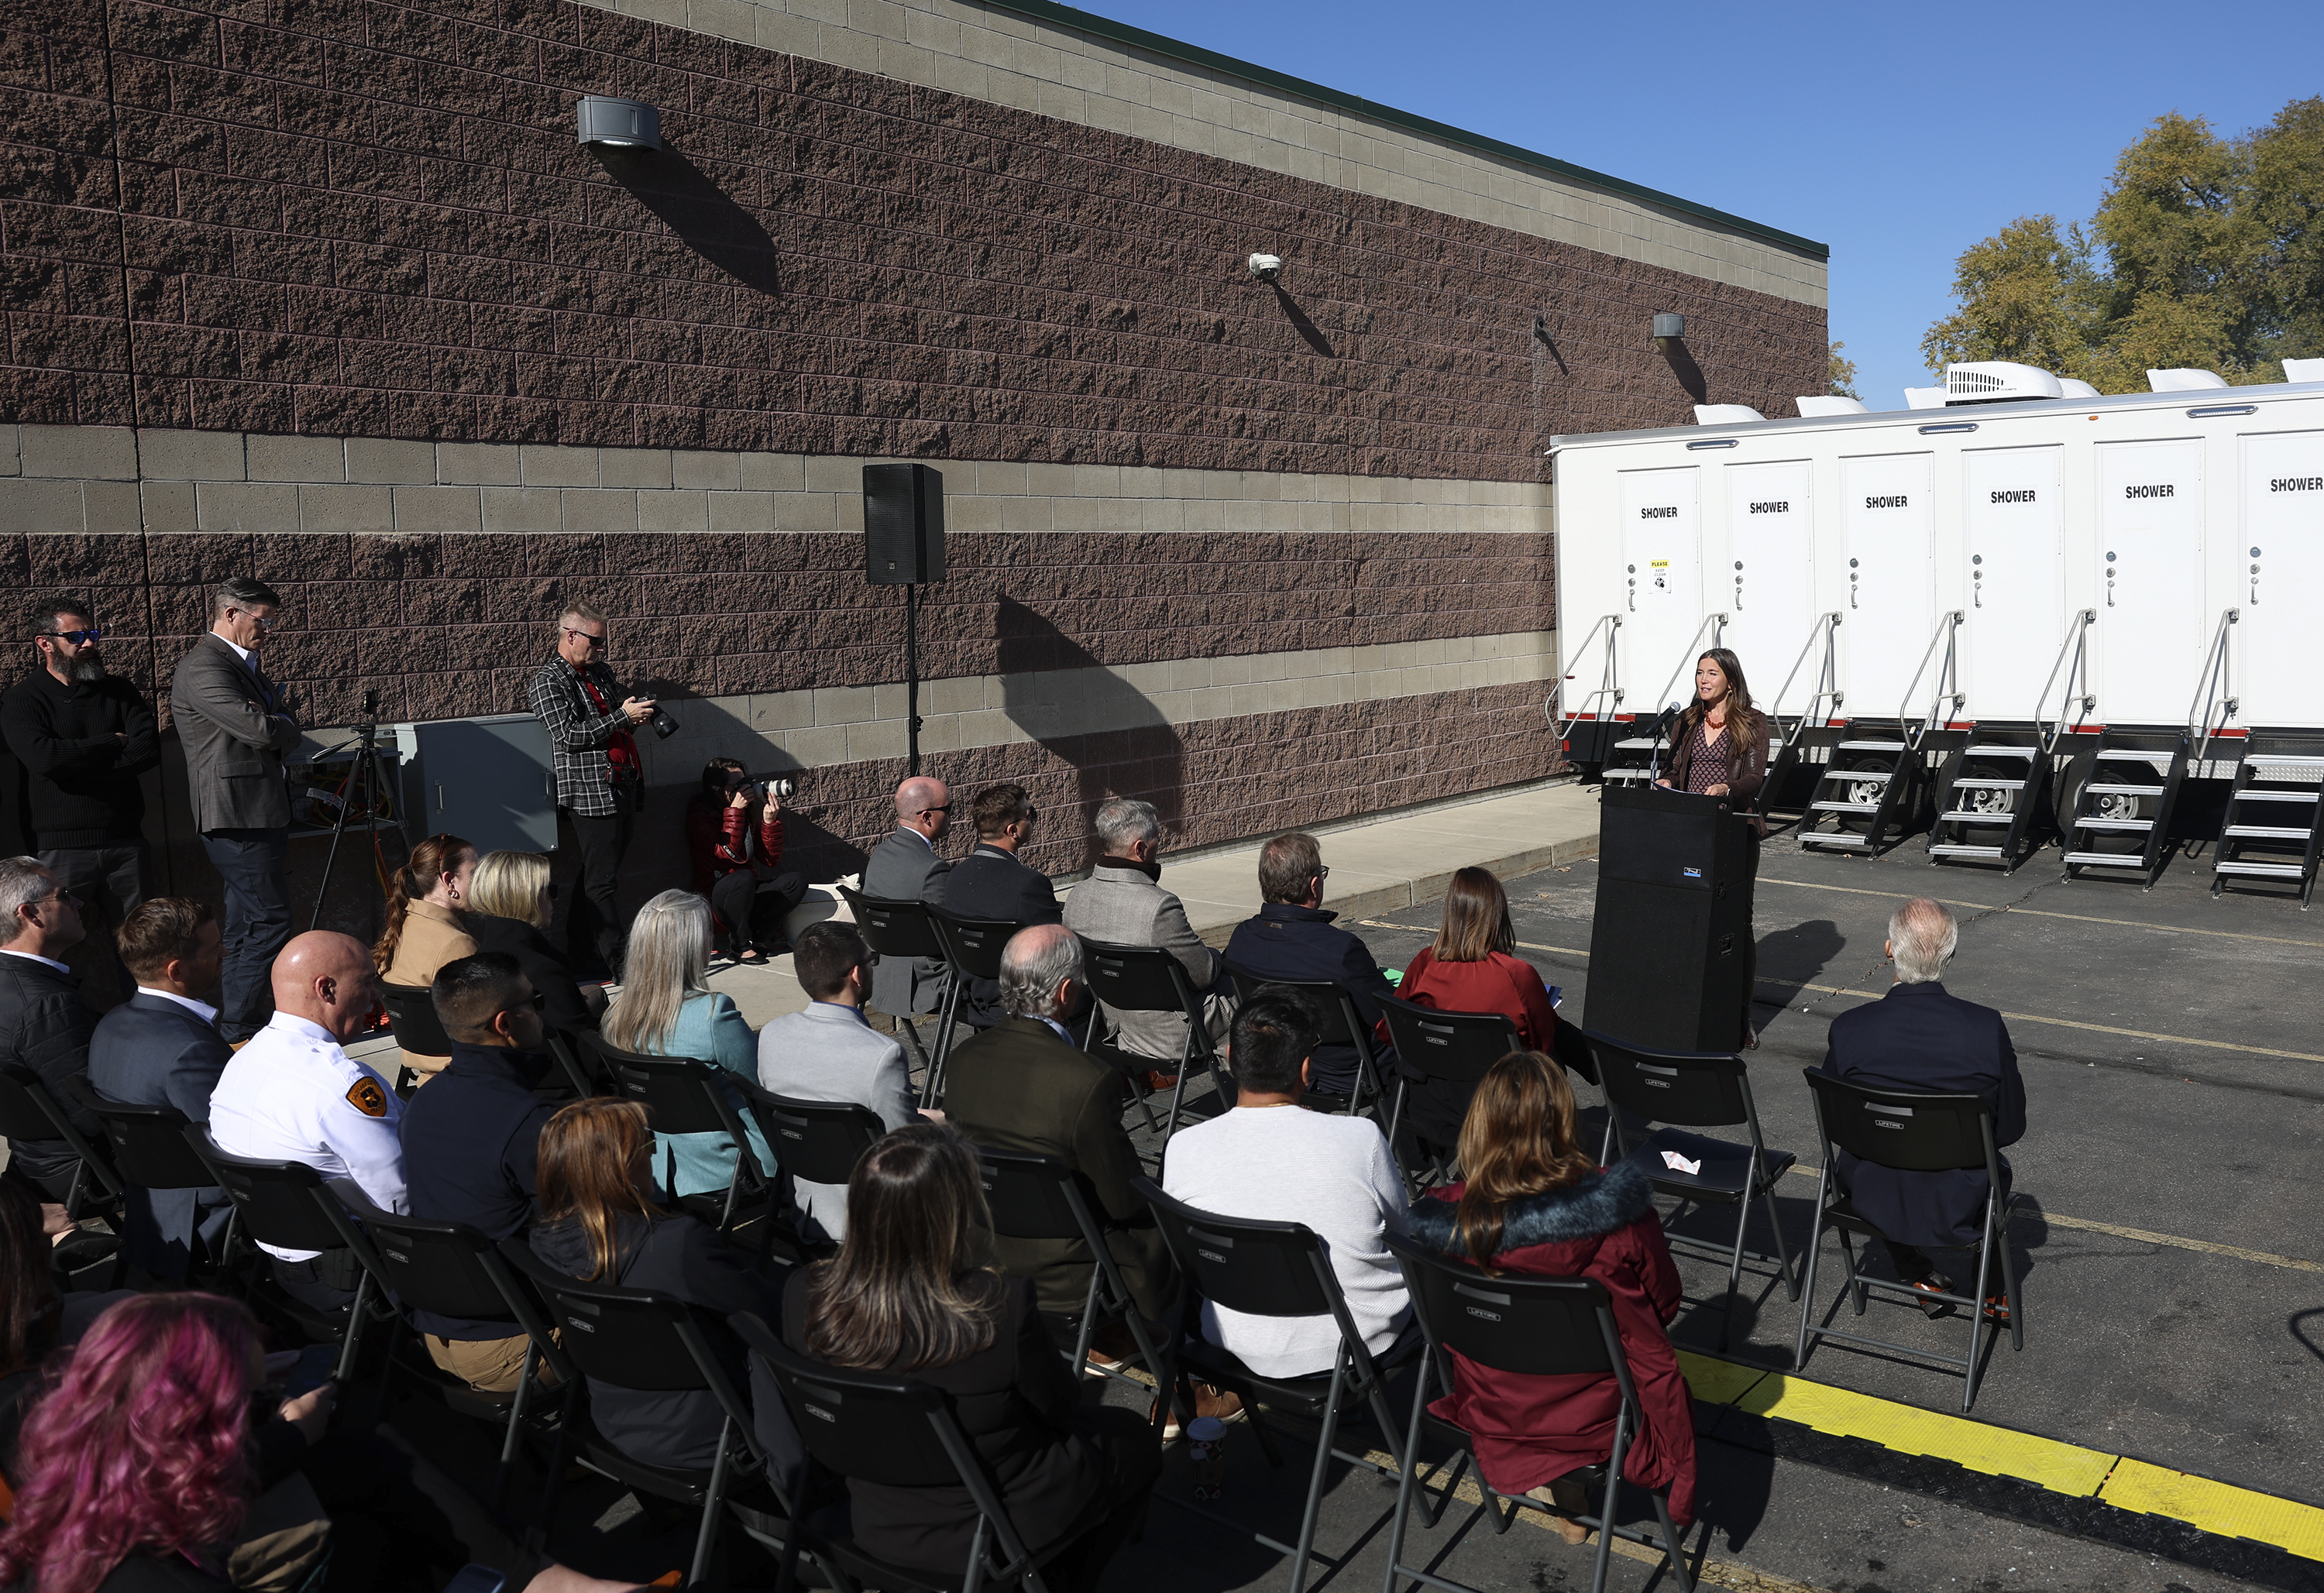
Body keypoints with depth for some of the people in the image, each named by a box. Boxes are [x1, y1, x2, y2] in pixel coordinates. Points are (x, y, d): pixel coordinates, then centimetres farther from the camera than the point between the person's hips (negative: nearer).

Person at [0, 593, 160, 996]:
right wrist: (112, 744, -5)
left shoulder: (118, 691, 12)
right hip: (61, 848, -3)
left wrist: (76, 762, -11)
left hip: (124, 841, 3)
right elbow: (43, 758, -17)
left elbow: (149, 750, -4)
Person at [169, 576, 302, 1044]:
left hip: (260, 815, 10)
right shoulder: (203, 668, -14)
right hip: (237, 818, -10)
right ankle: (237, 1031, -3)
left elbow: (286, 734, 19)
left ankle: (239, 1024, 22)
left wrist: (275, 721, -4)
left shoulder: (245, 664, 19)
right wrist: (279, 721, -1)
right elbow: (261, 731, -23)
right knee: (270, 922, -9)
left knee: (248, 926, 14)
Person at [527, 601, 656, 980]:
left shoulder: (600, 671, 20)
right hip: (592, 794, -8)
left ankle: (581, 955, 18)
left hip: (624, 788, 8)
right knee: (600, 881, -7)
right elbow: (569, 736, -13)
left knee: (597, 877, 11)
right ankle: (617, 961, -6)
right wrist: (622, 717, -14)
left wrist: (638, 715, 10)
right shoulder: (548, 681, -4)